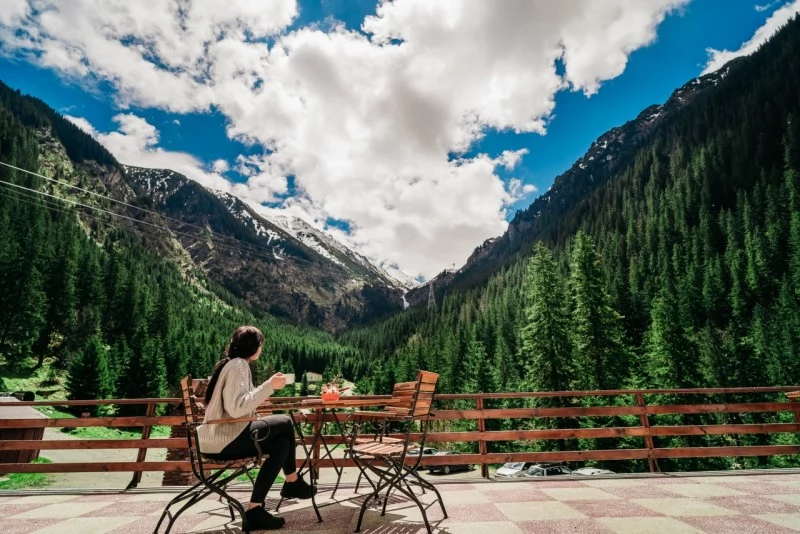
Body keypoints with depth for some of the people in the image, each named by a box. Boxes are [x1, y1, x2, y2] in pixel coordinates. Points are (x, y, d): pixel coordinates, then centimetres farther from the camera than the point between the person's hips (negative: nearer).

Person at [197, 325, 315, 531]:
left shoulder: (229, 363, 14)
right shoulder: (238, 366, -16)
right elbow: (236, 408, -29)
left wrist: (268, 387, 17)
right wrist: (269, 386, -25)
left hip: (220, 436, 9)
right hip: (225, 439, -9)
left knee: (282, 443, 6)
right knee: (285, 423, -4)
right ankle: (292, 482, 7)